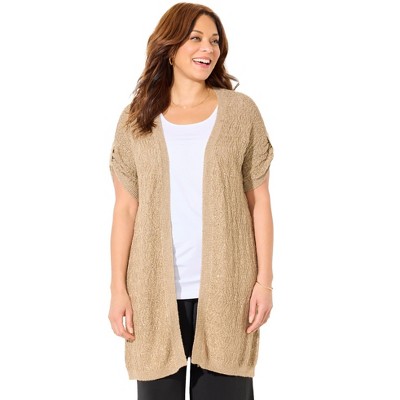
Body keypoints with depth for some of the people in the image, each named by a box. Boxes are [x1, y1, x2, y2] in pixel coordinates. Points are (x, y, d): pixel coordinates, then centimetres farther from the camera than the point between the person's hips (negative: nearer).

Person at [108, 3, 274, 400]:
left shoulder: (240, 111, 3)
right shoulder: (136, 118, 5)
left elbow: (258, 201, 2)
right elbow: (126, 208, 3)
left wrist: (264, 279, -3)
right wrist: (118, 288, -2)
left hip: (225, 288, 0)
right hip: (156, 290, 1)